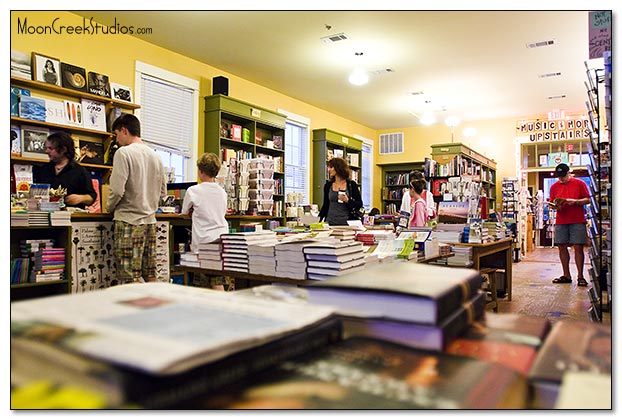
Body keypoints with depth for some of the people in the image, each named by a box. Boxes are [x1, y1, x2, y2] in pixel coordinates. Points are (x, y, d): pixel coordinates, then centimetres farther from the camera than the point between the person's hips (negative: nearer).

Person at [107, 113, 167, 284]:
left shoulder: (123, 152, -9)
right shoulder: (155, 156, 11)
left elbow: (117, 190, -15)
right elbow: (163, 191, 15)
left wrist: (110, 207, 3)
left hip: (129, 220, -7)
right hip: (150, 220, 7)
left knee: (130, 279, -3)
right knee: (150, 275, 12)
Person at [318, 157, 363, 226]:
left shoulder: (352, 185, 0)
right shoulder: (328, 185, 7)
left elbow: (359, 204, -1)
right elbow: (325, 205, 11)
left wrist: (347, 200, -18)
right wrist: (319, 220, 0)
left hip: (346, 223, -2)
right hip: (330, 222, 2)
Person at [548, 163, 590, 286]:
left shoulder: (579, 183, 4)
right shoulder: (554, 186, 12)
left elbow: (587, 200, 3)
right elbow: (552, 203, 16)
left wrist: (575, 201, -14)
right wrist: (554, 205, -6)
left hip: (577, 221, -3)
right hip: (561, 222, 3)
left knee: (578, 247, -4)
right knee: (562, 247, 3)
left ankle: (580, 276, 2)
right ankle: (566, 275, 13)